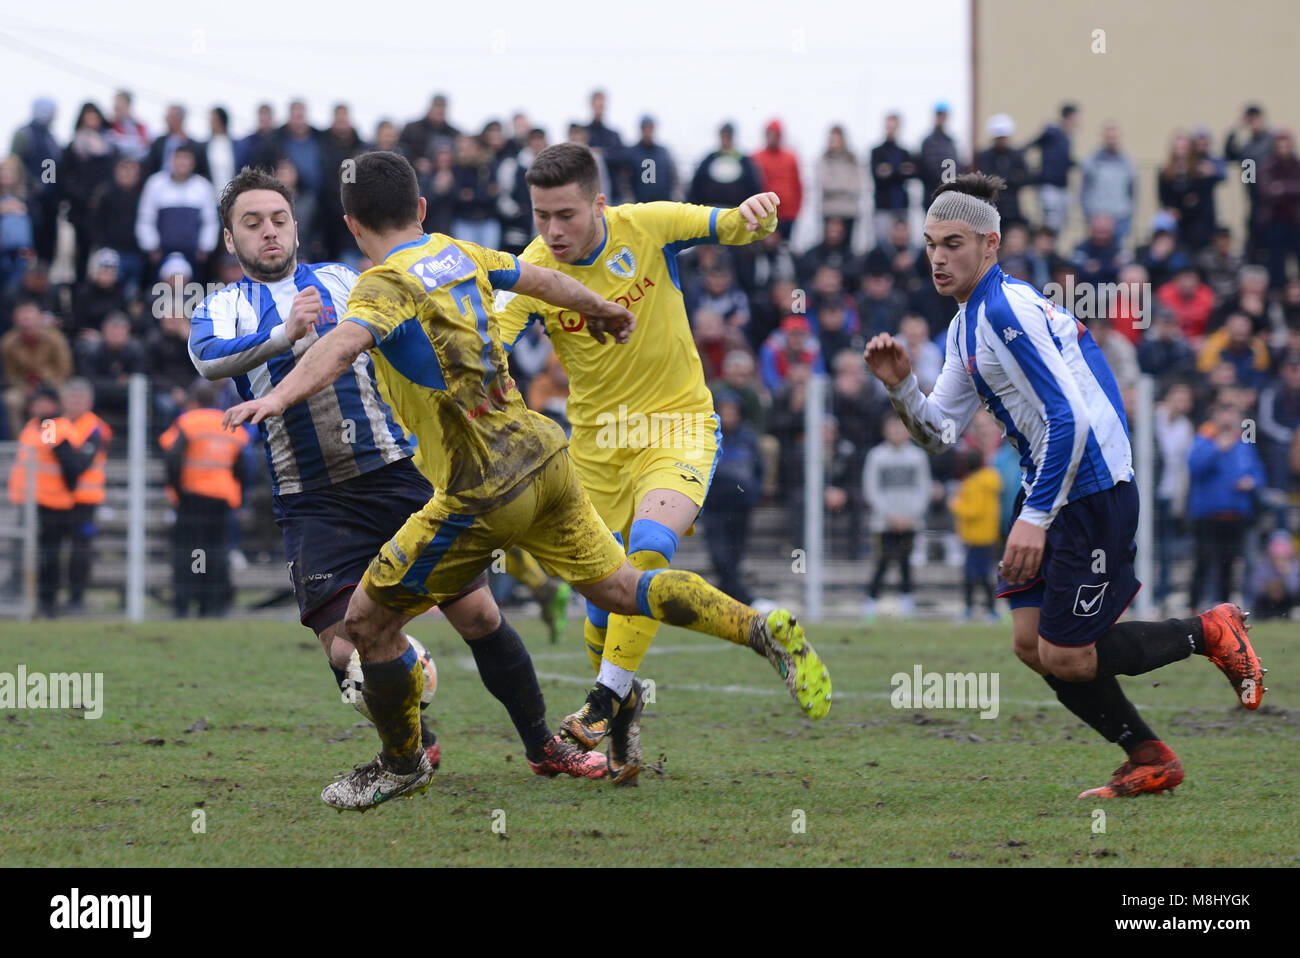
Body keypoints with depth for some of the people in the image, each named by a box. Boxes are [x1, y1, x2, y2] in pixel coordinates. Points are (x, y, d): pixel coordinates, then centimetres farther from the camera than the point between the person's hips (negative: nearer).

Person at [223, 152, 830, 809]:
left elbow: (344, 343, -34)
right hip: (544, 456, 8)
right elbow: (541, 280, 28)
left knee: (368, 620, 5)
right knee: (620, 588, 20)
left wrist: (278, 398, -49)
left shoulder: (386, 284, -12)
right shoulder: (457, 254, 11)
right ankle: (767, 632, 15)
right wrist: (602, 310, 47)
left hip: (484, 494, -8)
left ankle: (402, 765, 18)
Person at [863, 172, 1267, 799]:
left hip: (1092, 490, -10)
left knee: (1065, 657, -6)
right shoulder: (967, 324, 14)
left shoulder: (1007, 310, -18)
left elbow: (1069, 418, -24)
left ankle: (1210, 633, 12)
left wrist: (1035, 518, -23)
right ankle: (1150, 761, 18)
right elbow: (940, 433, 15)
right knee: (1032, 645, 7)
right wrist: (900, 385, -4)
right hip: (1050, 488, 10)